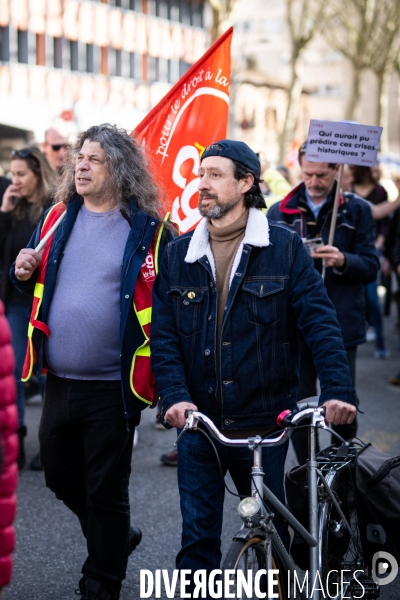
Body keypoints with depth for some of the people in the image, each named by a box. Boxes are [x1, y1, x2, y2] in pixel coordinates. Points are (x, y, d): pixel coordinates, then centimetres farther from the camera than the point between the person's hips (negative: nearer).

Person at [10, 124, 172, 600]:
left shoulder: (147, 230, -8)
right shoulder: (57, 218, 7)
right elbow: (33, 288, 17)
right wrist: (25, 274, -5)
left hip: (112, 388, -5)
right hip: (59, 382, 6)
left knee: (105, 492, 6)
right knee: (61, 478, 19)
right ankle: (116, 538, 43)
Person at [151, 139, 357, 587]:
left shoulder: (284, 248, -2)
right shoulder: (178, 255, 5)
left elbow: (320, 322, -7)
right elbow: (163, 334, -1)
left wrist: (337, 390, -20)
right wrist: (174, 396, -17)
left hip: (264, 423, -1)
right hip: (198, 423, 2)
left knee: (271, 534, 12)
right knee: (198, 537, 4)